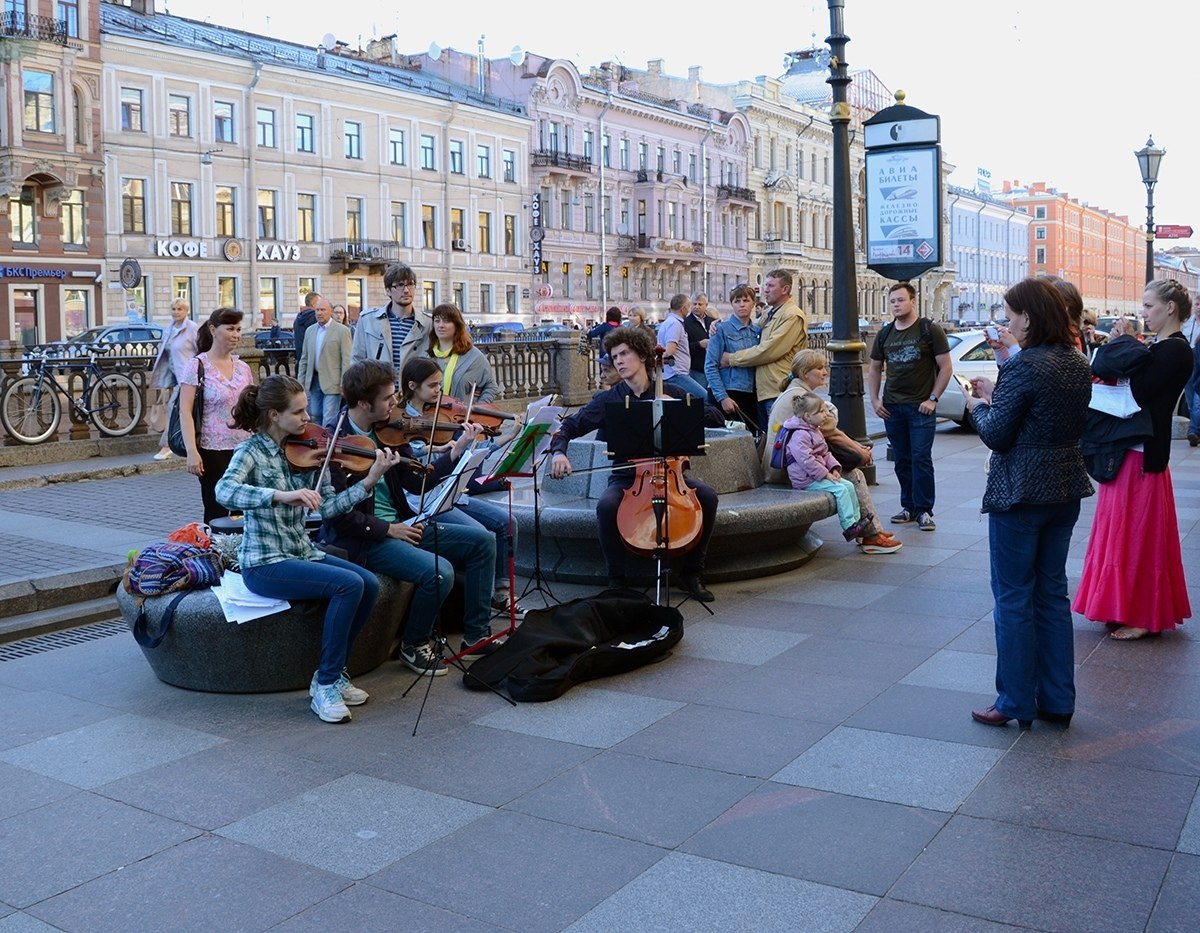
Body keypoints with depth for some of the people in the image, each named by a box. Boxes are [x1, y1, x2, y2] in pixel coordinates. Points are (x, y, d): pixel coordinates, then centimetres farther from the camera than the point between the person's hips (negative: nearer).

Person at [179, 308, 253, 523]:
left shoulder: (243, 368, 11)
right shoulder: (197, 365, -4)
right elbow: (185, 411, -9)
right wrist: (192, 451, -18)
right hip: (213, 451, -5)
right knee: (217, 513, -2)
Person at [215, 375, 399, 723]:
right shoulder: (252, 451, -10)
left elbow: (327, 507, -1)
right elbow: (224, 492, -30)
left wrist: (369, 481, -12)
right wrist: (281, 495, -42)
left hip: (302, 553, 6)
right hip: (264, 563, -6)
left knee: (370, 584, -15)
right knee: (349, 584, -25)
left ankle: (333, 673, 2)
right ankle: (326, 684, -11)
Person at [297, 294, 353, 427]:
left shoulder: (342, 331, -5)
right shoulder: (309, 331, 12)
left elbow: (346, 360, -8)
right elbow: (304, 358, 16)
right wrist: (300, 381, 10)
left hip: (332, 382, -6)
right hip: (314, 381, 6)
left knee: (329, 421, -9)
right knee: (315, 417, 10)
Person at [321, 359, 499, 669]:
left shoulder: (387, 430, 4)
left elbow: (415, 483, 5)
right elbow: (338, 513, -20)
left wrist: (456, 452, -5)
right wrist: (388, 529, -18)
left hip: (400, 525, 8)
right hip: (363, 539, -8)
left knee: (482, 541, 1)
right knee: (439, 571, -28)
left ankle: (476, 637, 8)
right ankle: (414, 645, 0)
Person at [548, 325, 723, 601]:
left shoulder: (671, 394, 5)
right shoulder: (608, 400, 4)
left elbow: (717, 419, 5)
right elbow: (568, 426, 1)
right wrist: (559, 452, -21)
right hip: (626, 478, -1)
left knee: (707, 496, -26)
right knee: (606, 505, -34)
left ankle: (693, 573, -7)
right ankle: (616, 578, -13)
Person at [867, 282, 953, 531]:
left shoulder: (930, 330, -3)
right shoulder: (885, 334, 11)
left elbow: (946, 367, -4)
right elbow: (874, 369, 18)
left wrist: (933, 399, -10)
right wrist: (874, 400, 6)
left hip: (921, 407, -5)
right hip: (892, 407, 5)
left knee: (921, 459, -6)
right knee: (902, 460, 9)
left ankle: (923, 510, 0)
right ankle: (908, 506, 19)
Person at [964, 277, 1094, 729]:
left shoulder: (1023, 367, -19)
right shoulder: (1078, 365, 6)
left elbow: (996, 435, -16)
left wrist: (979, 405, 3)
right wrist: (996, 396, 12)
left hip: (1021, 495, -8)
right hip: (1066, 489, 8)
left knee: (1014, 598, 3)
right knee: (1052, 592, 15)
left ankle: (1016, 703, 12)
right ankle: (1057, 701, 22)